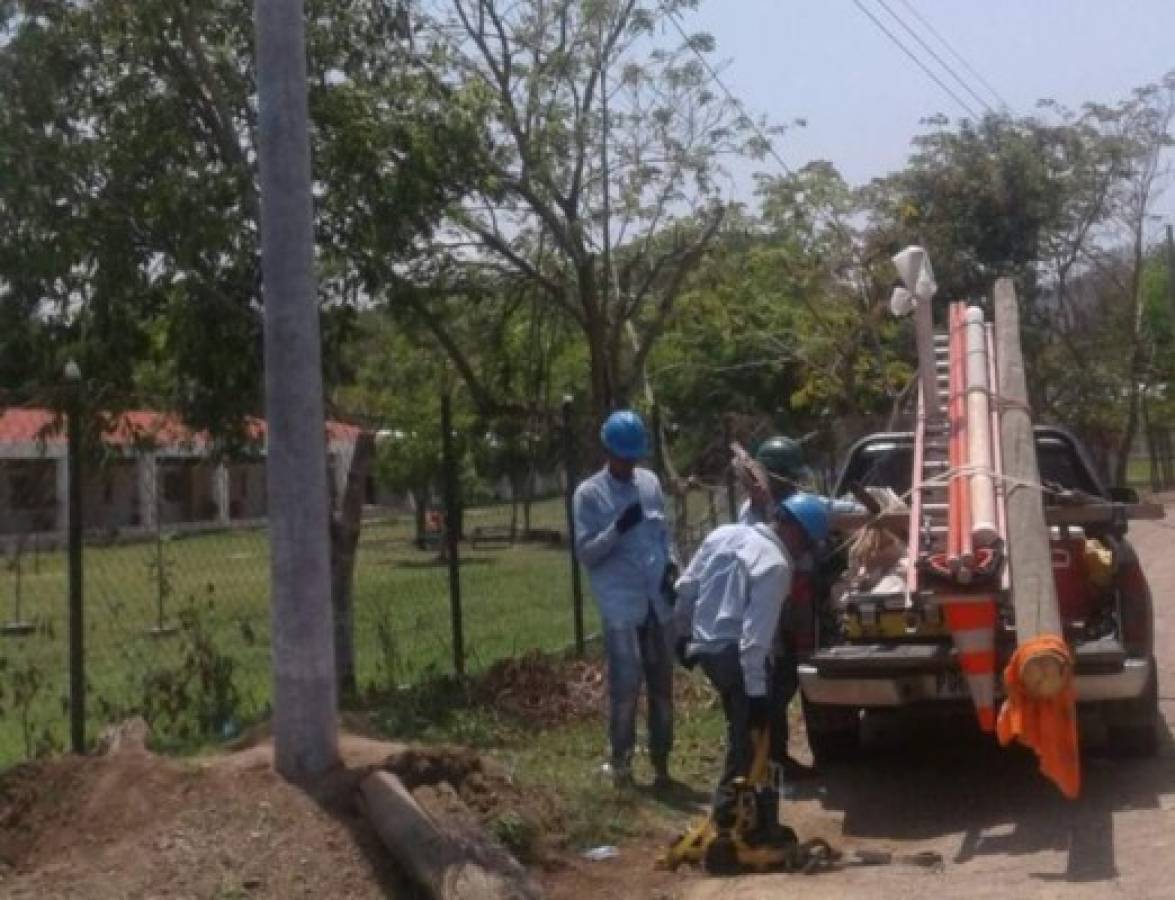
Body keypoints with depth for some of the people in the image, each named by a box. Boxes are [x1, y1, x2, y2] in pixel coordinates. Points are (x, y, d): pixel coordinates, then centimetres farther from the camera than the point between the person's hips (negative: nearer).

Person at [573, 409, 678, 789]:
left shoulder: (650, 483, 10)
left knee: (662, 684, 10)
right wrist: (618, 528, -22)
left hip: (659, 601, 4)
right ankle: (621, 758, 14)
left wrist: (671, 564, -2)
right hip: (620, 606, -4)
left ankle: (661, 760, 22)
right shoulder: (589, 494, -4)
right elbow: (585, 552, -7)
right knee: (625, 684, -5)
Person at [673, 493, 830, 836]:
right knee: (752, 741, 0)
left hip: (706, 647, 9)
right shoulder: (775, 565, -16)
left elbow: (685, 588, 12)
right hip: (736, 655, -9)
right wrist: (757, 692, -20)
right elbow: (755, 635, -22)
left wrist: (684, 634, 24)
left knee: (745, 737, 19)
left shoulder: (724, 534, 7)